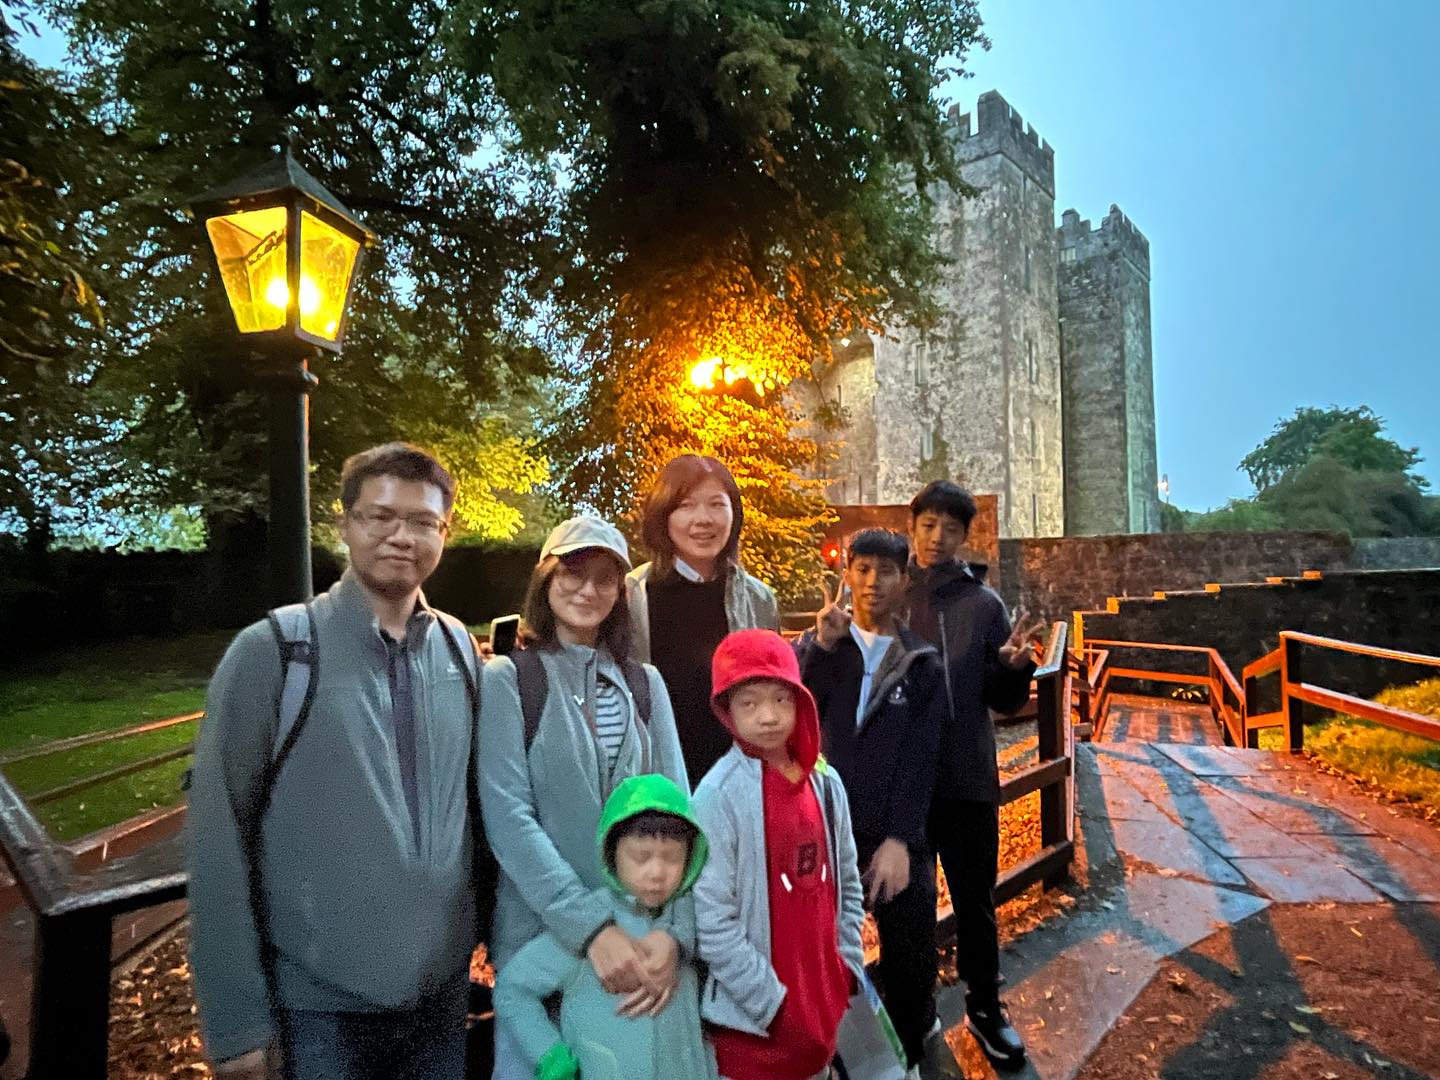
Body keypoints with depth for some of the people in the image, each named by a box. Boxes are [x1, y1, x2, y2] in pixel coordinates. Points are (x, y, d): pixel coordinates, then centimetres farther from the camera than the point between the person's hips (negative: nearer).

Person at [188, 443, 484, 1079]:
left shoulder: (462, 651, -1)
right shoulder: (271, 651, -12)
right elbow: (218, 841, -10)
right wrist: (236, 1020, -10)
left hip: (445, 989, 4)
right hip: (320, 1006, -3)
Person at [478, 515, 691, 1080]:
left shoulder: (644, 683, 3)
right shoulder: (507, 679, -7)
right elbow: (507, 817, -15)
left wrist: (675, 928, -16)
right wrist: (589, 927, -24)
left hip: (640, 929, 3)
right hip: (542, 931, -3)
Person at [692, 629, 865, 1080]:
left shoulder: (825, 782, -1)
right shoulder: (719, 795, -19)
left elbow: (847, 885, 9)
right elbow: (712, 921, -19)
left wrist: (848, 971, 4)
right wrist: (774, 1003, -14)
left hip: (824, 1004, 5)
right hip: (753, 1017, -5)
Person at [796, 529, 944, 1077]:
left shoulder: (923, 663, 2)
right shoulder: (817, 646, 3)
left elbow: (920, 759, -5)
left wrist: (899, 838, -14)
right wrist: (824, 645, -20)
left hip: (898, 838, 0)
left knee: (911, 963, 10)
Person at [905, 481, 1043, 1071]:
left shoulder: (984, 603, -1)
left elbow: (1003, 700, 1)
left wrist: (1015, 667, -21)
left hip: (966, 777, 0)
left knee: (975, 900, 16)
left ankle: (985, 1006, 37)